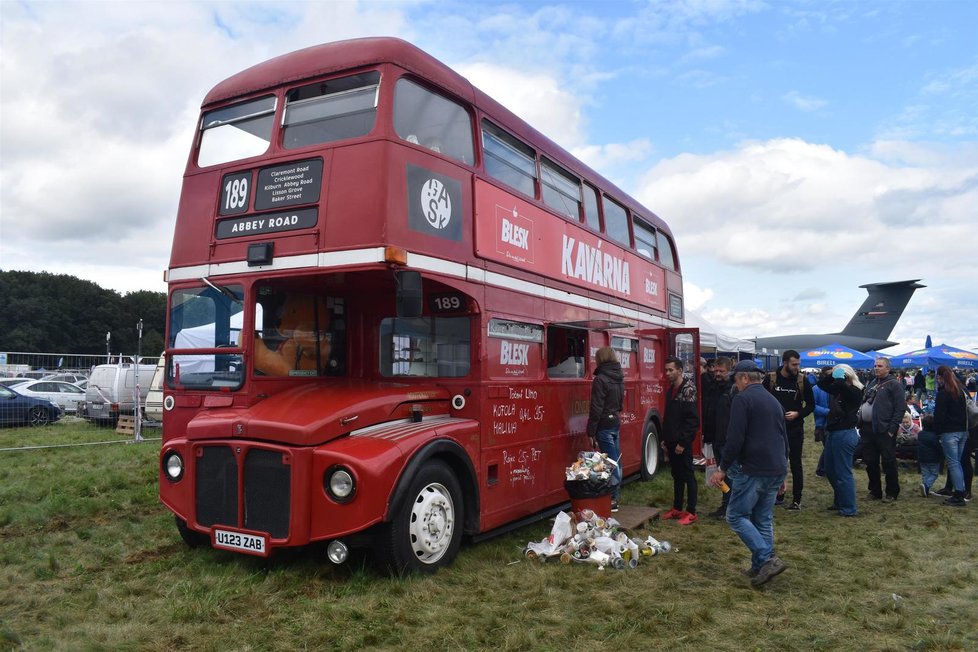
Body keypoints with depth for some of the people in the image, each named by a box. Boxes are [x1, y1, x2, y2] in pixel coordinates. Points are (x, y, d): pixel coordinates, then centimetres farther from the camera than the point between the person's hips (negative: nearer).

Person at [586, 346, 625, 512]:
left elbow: (596, 409, -17)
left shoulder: (600, 379, -16)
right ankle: (615, 496, 20)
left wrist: (591, 432, -14)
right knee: (616, 461, 12)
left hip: (604, 425, -8)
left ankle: (611, 500, 0)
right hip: (616, 423, 8)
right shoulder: (619, 378, 9)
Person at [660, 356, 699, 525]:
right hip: (672, 441, 8)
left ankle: (691, 512, 7)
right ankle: (677, 509, 24)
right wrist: (665, 439, 15)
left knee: (687, 476, 0)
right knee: (676, 475, 15)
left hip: (683, 443, -8)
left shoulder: (687, 390, -14)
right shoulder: (671, 390, 12)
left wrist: (682, 442, -19)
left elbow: (692, 420, -19)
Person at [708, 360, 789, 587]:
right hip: (776, 471, 8)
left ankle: (768, 559, -10)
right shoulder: (773, 400, 17)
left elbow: (735, 439, -18)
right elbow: (784, 438, 24)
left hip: (753, 470, -8)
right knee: (763, 519, 15)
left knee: (737, 516, 0)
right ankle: (760, 567, 18)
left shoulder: (742, 399, -10)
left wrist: (723, 469, -9)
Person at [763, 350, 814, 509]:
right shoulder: (771, 378, -5)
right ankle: (779, 495, 25)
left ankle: (797, 499, 13)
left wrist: (798, 414, -13)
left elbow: (811, 405, 3)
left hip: (795, 429, -1)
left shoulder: (802, 380, -4)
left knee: (796, 464, 5)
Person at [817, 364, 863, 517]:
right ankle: (839, 502, 31)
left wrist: (839, 377, -14)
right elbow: (821, 384, 16)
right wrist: (831, 375, 1)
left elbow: (840, 385, -33)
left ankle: (848, 509, 7)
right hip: (833, 433, 9)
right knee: (830, 471, 17)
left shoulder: (855, 391, -14)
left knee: (843, 473, -3)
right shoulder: (838, 389, 10)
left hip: (845, 434, -9)